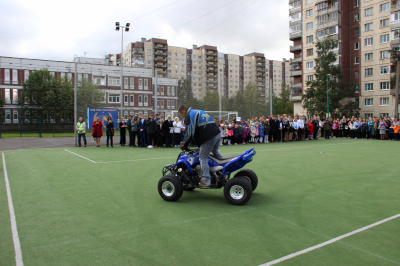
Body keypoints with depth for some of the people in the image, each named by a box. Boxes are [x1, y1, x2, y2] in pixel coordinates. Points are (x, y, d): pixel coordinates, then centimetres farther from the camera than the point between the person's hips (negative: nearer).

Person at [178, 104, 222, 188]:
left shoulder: (189, 116, -1)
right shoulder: (199, 111, 27)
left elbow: (190, 132, -8)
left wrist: (184, 145, 2)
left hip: (209, 138, -9)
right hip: (217, 134, 9)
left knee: (203, 158, -3)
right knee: (216, 152, 30)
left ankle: (206, 181, -3)